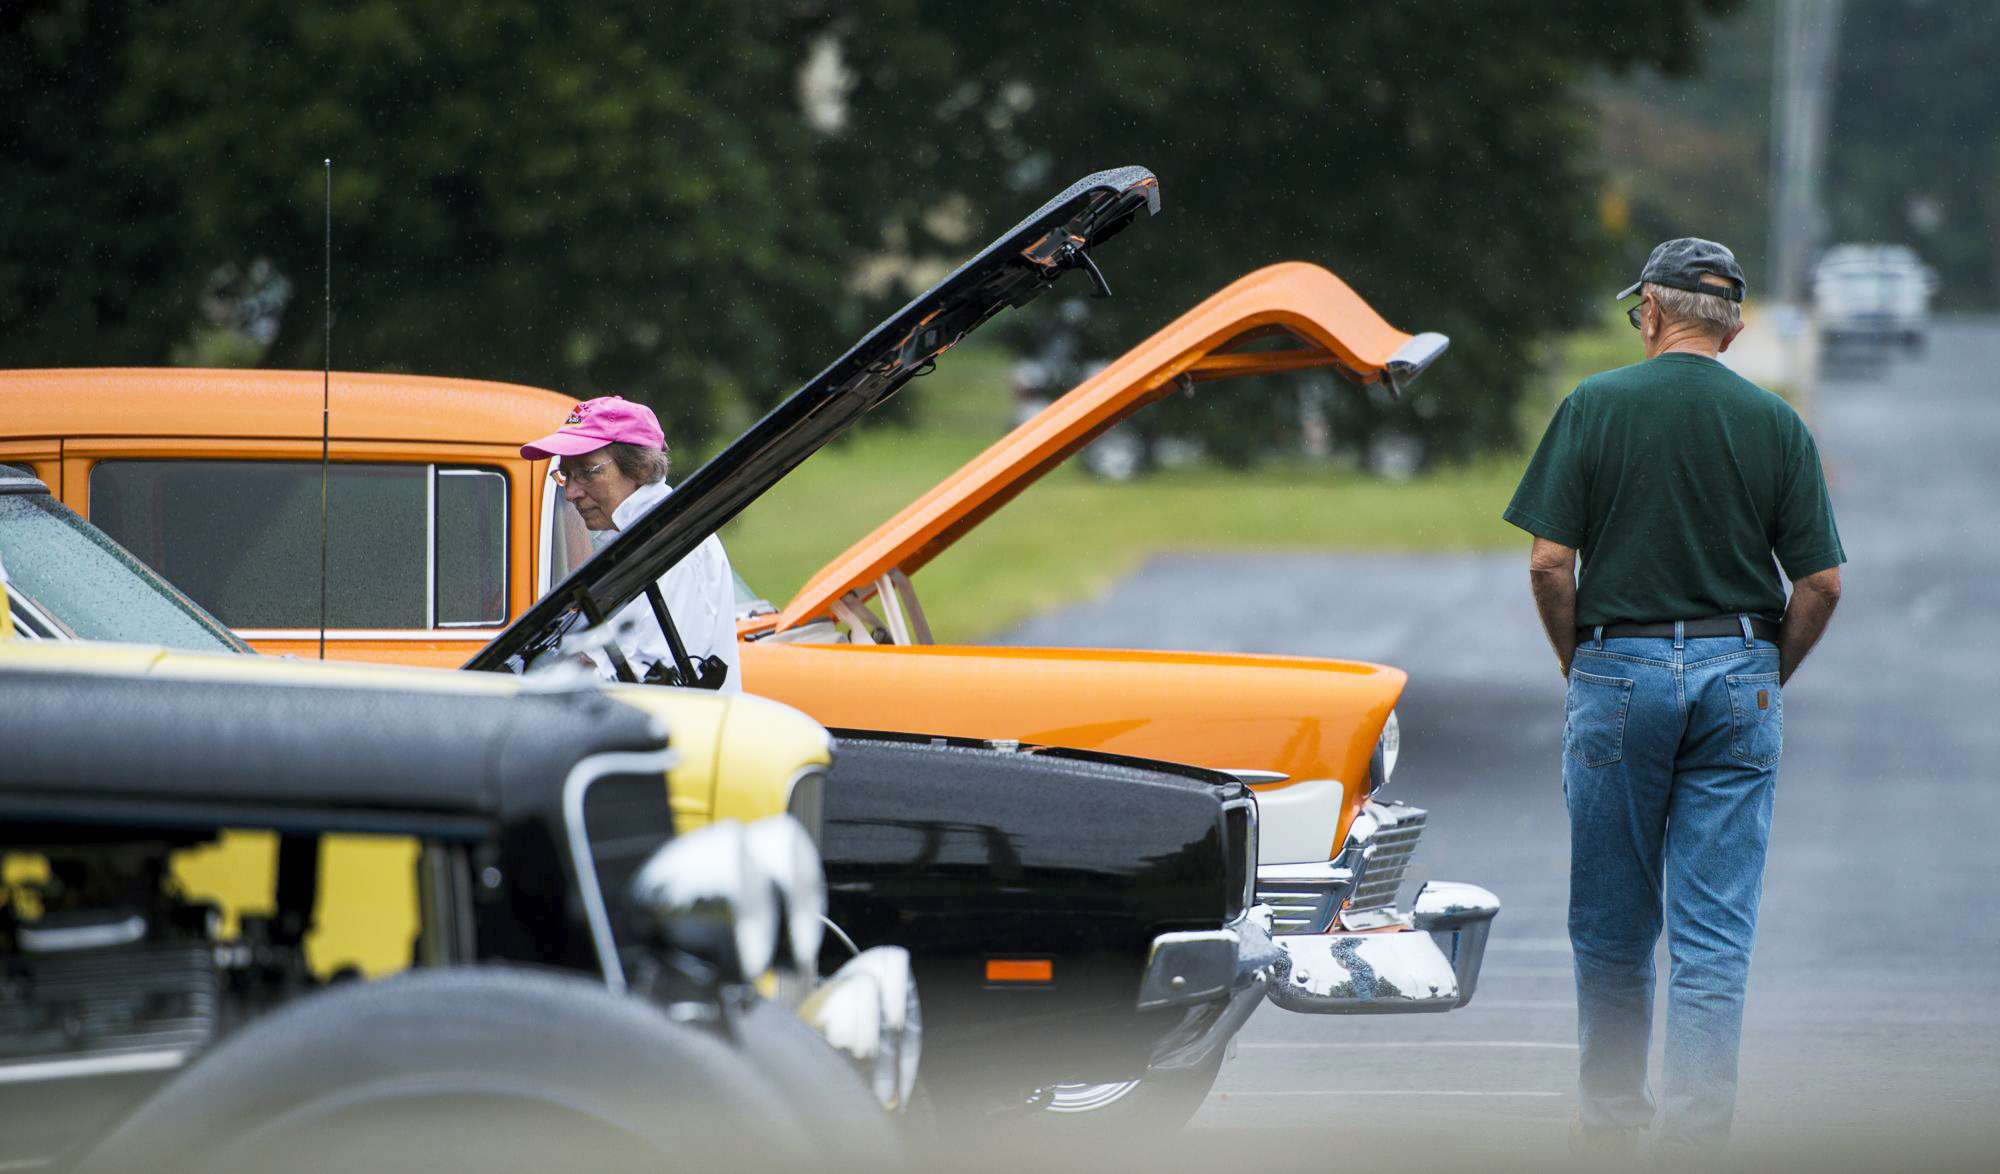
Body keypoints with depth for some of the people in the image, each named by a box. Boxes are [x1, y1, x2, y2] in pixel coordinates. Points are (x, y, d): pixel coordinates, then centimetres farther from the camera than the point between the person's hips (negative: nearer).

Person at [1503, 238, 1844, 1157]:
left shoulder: (1596, 406, -3)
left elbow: (1549, 562, -7)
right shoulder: (1775, 424, 1)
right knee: (1715, 935, 2)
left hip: (1621, 665, -1)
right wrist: (1765, 680, 12)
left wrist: (1578, 666, 7)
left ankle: (1609, 1115, 19)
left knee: (1612, 925, 11)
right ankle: (1696, 1132, -2)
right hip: (1739, 677, 1)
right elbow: (1820, 582, -1)